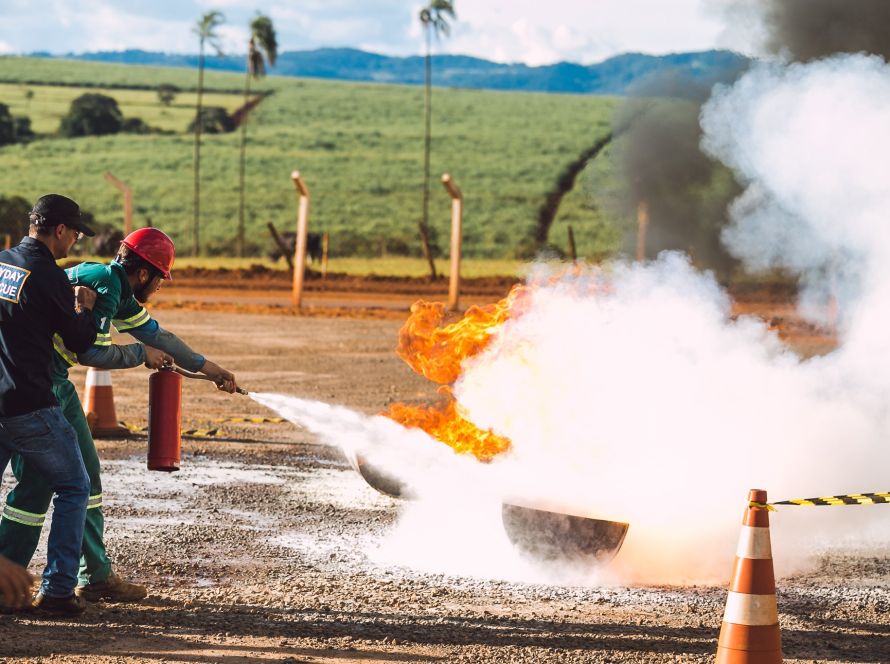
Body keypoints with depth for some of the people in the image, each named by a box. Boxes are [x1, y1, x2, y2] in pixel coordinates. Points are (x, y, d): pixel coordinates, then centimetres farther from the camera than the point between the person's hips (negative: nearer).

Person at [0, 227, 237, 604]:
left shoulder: (119, 291, 13)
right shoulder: (102, 284, -18)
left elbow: (155, 334, 26)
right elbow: (90, 352, -21)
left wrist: (208, 368, 31)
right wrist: (141, 354, -5)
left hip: (57, 386, 11)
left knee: (85, 475, 13)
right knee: (36, 483, -10)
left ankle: (96, 576, 20)